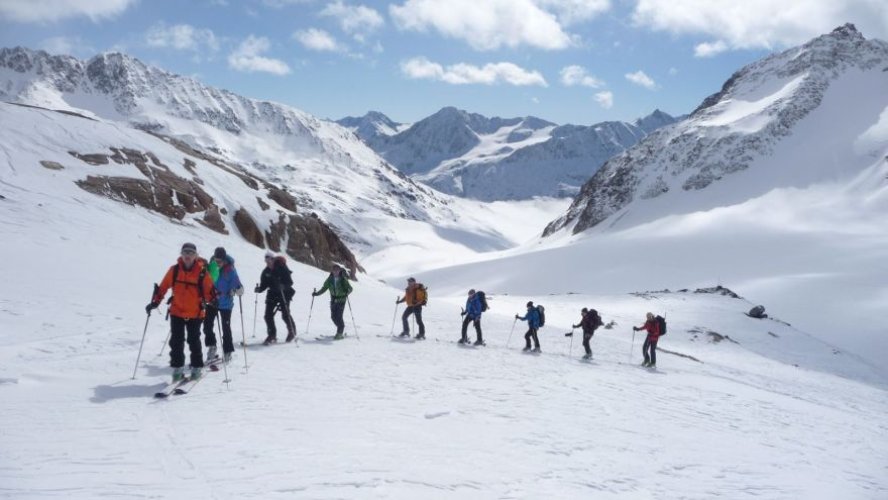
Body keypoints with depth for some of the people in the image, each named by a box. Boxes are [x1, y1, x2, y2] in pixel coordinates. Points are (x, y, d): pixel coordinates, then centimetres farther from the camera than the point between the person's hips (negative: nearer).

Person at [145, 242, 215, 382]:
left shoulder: (202, 272, -6)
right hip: (177, 313, 2)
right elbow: (163, 287, 7)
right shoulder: (174, 270, 0)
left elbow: (209, 290, 0)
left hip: (195, 314, -2)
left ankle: (196, 368, 20)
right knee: (176, 342, 2)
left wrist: (211, 300, -18)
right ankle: (177, 369, 12)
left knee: (194, 342, 7)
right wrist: (155, 302, 3)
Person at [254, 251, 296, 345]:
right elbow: (264, 284, 3)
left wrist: (283, 286, -36)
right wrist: (259, 289, -18)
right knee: (268, 315, -6)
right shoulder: (266, 272, 0)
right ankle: (272, 335, 5)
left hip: (284, 294, -5)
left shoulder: (282, 269, -15)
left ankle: (292, 332, 20)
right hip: (272, 294, 5)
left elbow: (290, 282, -17)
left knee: (285, 314, -5)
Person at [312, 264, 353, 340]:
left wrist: (347, 292, -33)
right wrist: (317, 293, 3)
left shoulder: (343, 279, -11)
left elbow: (350, 288, -13)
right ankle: (341, 330, 25)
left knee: (339, 316, -13)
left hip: (341, 299, -5)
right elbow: (324, 288, 10)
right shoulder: (330, 279, 1)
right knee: (333, 316, 4)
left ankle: (340, 333, 0)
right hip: (333, 299, 5)